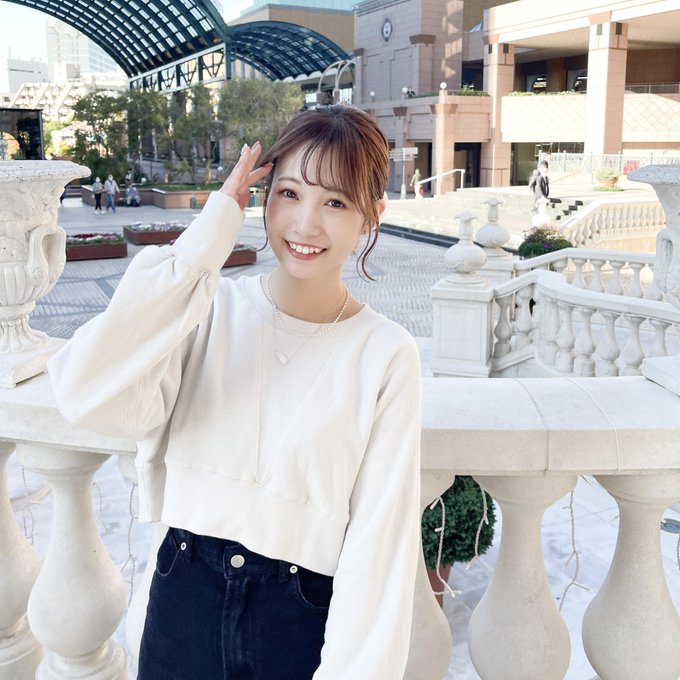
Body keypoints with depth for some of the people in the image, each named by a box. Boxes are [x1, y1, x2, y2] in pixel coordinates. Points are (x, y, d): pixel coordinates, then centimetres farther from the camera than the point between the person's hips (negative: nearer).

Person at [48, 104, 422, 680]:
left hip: (304, 622, -2)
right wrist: (207, 240, -23)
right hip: (184, 601, 2)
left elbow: (379, 538, -11)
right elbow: (88, 398, -25)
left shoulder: (387, 356, -12)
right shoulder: (214, 308, -8)